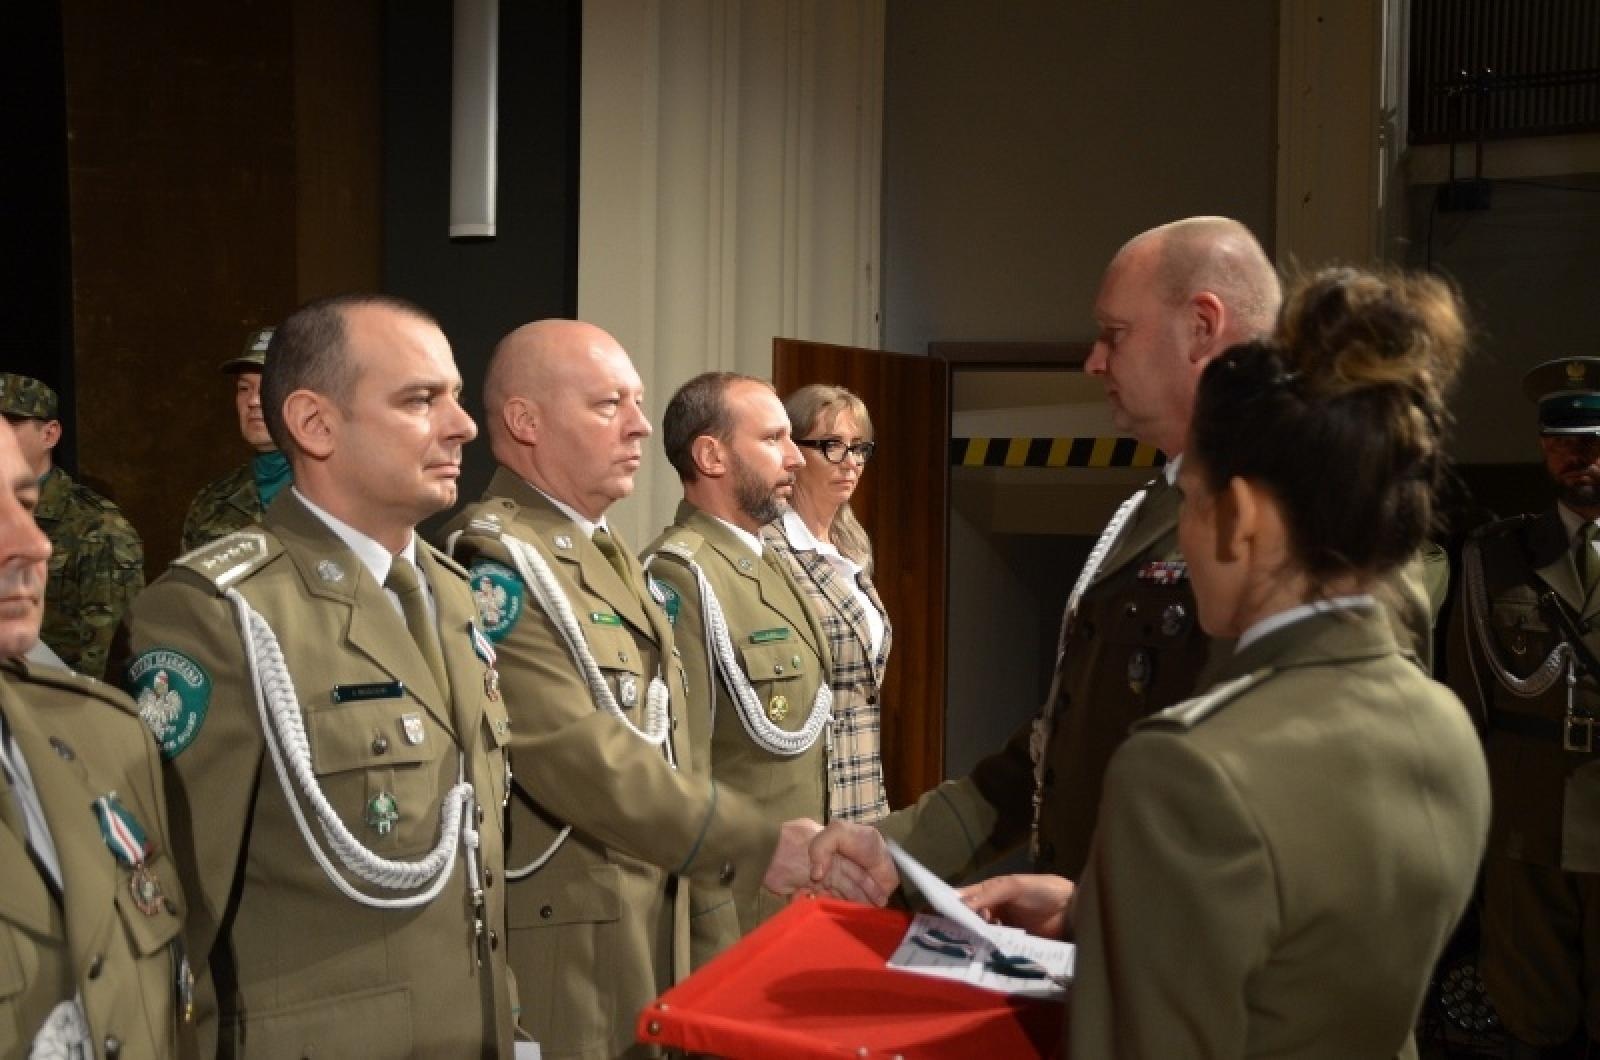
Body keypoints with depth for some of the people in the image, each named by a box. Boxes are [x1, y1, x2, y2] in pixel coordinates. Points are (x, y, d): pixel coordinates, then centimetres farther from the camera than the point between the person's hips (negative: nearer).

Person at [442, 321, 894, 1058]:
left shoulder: (612, 556, 14)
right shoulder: (490, 560, -15)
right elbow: (577, 754, -25)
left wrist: (713, 945, 15)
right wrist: (758, 846, -24)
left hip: (656, 942, 9)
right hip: (555, 961, -8)